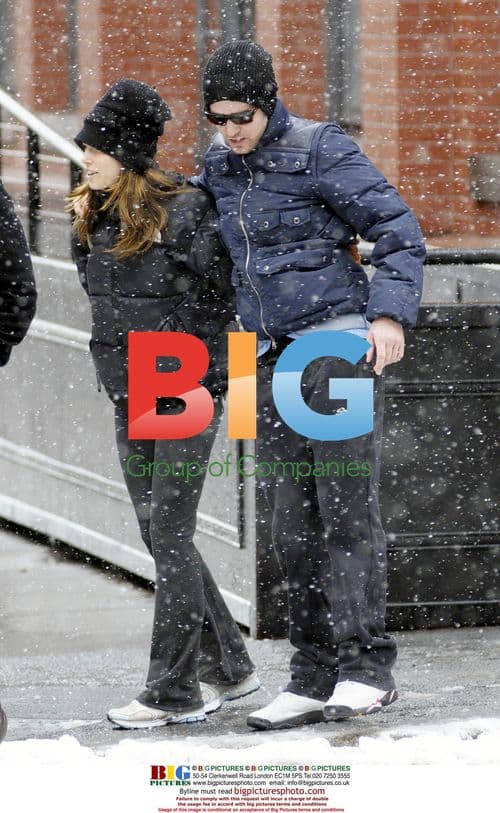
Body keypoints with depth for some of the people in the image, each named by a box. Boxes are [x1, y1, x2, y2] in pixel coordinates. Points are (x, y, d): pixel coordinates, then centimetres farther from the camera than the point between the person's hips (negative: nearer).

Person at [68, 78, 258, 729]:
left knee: (170, 537, -6)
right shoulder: (102, 216, 6)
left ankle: (173, 692, 1)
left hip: (187, 394, -8)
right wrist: (83, 230, 9)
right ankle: (228, 668, 23)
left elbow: (218, 300, -15)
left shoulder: (185, 213, -15)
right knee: (160, 536, 11)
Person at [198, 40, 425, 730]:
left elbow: (399, 231, -9)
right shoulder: (220, 165, 13)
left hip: (339, 343, -6)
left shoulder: (321, 150, -7)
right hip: (272, 359, 6)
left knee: (346, 509, -11)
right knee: (294, 522, 3)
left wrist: (391, 314, -19)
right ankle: (315, 678, 4)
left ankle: (366, 668, -11)